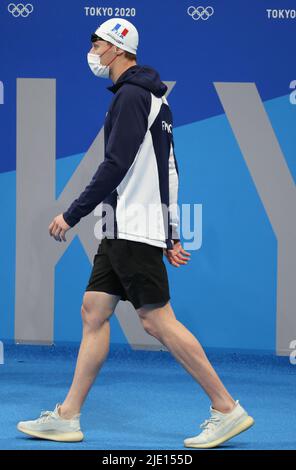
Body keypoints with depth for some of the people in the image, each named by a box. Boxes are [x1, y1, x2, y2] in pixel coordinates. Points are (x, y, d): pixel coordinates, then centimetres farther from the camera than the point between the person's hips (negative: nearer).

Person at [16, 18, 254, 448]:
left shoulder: (131, 96, -12)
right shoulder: (150, 96, 19)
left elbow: (116, 165, -20)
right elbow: (169, 168, 20)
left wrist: (72, 214, -14)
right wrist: (170, 237, 21)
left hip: (135, 229, -10)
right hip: (122, 230, 10)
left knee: (157, 320, -9)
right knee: (94, 311, 8)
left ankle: (227, 409, -5)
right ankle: (67, 417, 10)